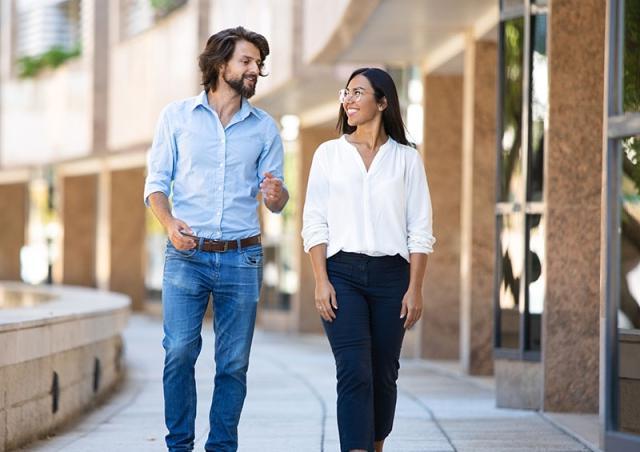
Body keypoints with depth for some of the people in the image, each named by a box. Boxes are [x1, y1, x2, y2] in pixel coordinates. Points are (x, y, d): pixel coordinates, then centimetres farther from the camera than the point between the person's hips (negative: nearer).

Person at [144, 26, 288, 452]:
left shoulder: (265, 127, 8)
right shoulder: (177, 116, 4)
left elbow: (277, 201, 8)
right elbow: (157, 182, 4)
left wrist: (276, 194, -16)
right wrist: (170, 222, -15)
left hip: (242, 257, 2)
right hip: (186, 255, -2)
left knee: (234, 362, 2)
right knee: (179, 352, -8)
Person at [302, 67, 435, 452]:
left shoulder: (406, 158, 6)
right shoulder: (329, 154, 7)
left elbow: (420, 231, 4)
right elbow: (315, 223, 4)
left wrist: (415, 289, -3)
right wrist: (321, 281, -6)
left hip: (391, 275, 1)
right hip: (342, 272, -1)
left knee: (384, 373, 7)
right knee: (354, 371, -13)